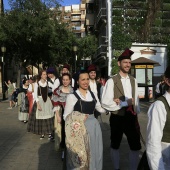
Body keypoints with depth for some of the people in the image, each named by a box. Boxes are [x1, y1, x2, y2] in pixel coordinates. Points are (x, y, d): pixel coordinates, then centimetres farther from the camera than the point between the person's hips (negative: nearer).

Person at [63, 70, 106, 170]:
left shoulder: (93, 95, 9)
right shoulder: (72, 96, -7)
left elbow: (101, 109, 18)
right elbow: (66, 116, -8)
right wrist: (77, 117, -24)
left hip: (94, 127, 5)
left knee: (94, 152, 14)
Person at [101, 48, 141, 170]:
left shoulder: (133, 81, 5)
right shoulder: (111, 81, -13)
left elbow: (136, 99, 9)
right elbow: (105, 102, -19)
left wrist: (137, 113, 0)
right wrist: (125, 103, -18)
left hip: (132, 117, 4)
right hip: (117, 118, -4)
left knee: (136, 146, 10)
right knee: (115, 145, 16)